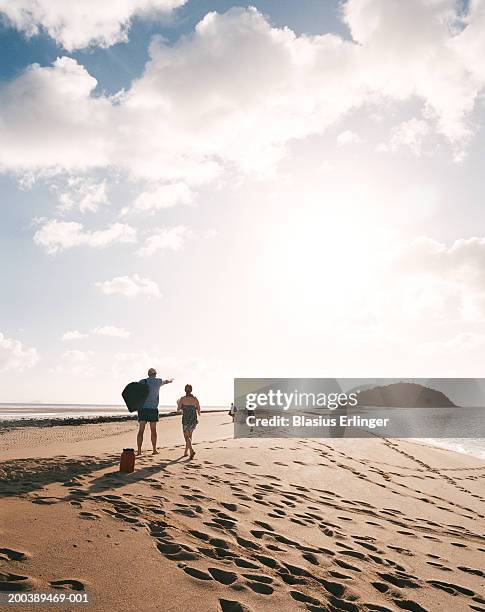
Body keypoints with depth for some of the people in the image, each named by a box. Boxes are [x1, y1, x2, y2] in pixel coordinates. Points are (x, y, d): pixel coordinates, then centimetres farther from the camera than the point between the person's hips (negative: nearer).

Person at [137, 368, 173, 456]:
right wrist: (171, 379, 47)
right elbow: (166, 381, 27)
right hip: (153, 409, 0)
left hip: (142, 408, 1)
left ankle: (139, 451, -3)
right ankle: (154, 450, 15)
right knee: (153, 430, 9)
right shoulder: (158, 381, 4)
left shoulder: (142, 382, 3)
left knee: (141, 430, 1)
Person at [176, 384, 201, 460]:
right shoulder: (195, 398, 0)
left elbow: (178, 410, -1)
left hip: (185, 419, -3)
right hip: (194, 419, 3)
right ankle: (186, 451, 27)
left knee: (186, 436, 1)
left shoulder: (182, 399, -6)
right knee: (189, 435, 21)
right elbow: (198, 409, 2)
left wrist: (178, 404, 20)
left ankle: (191, 450, -21)